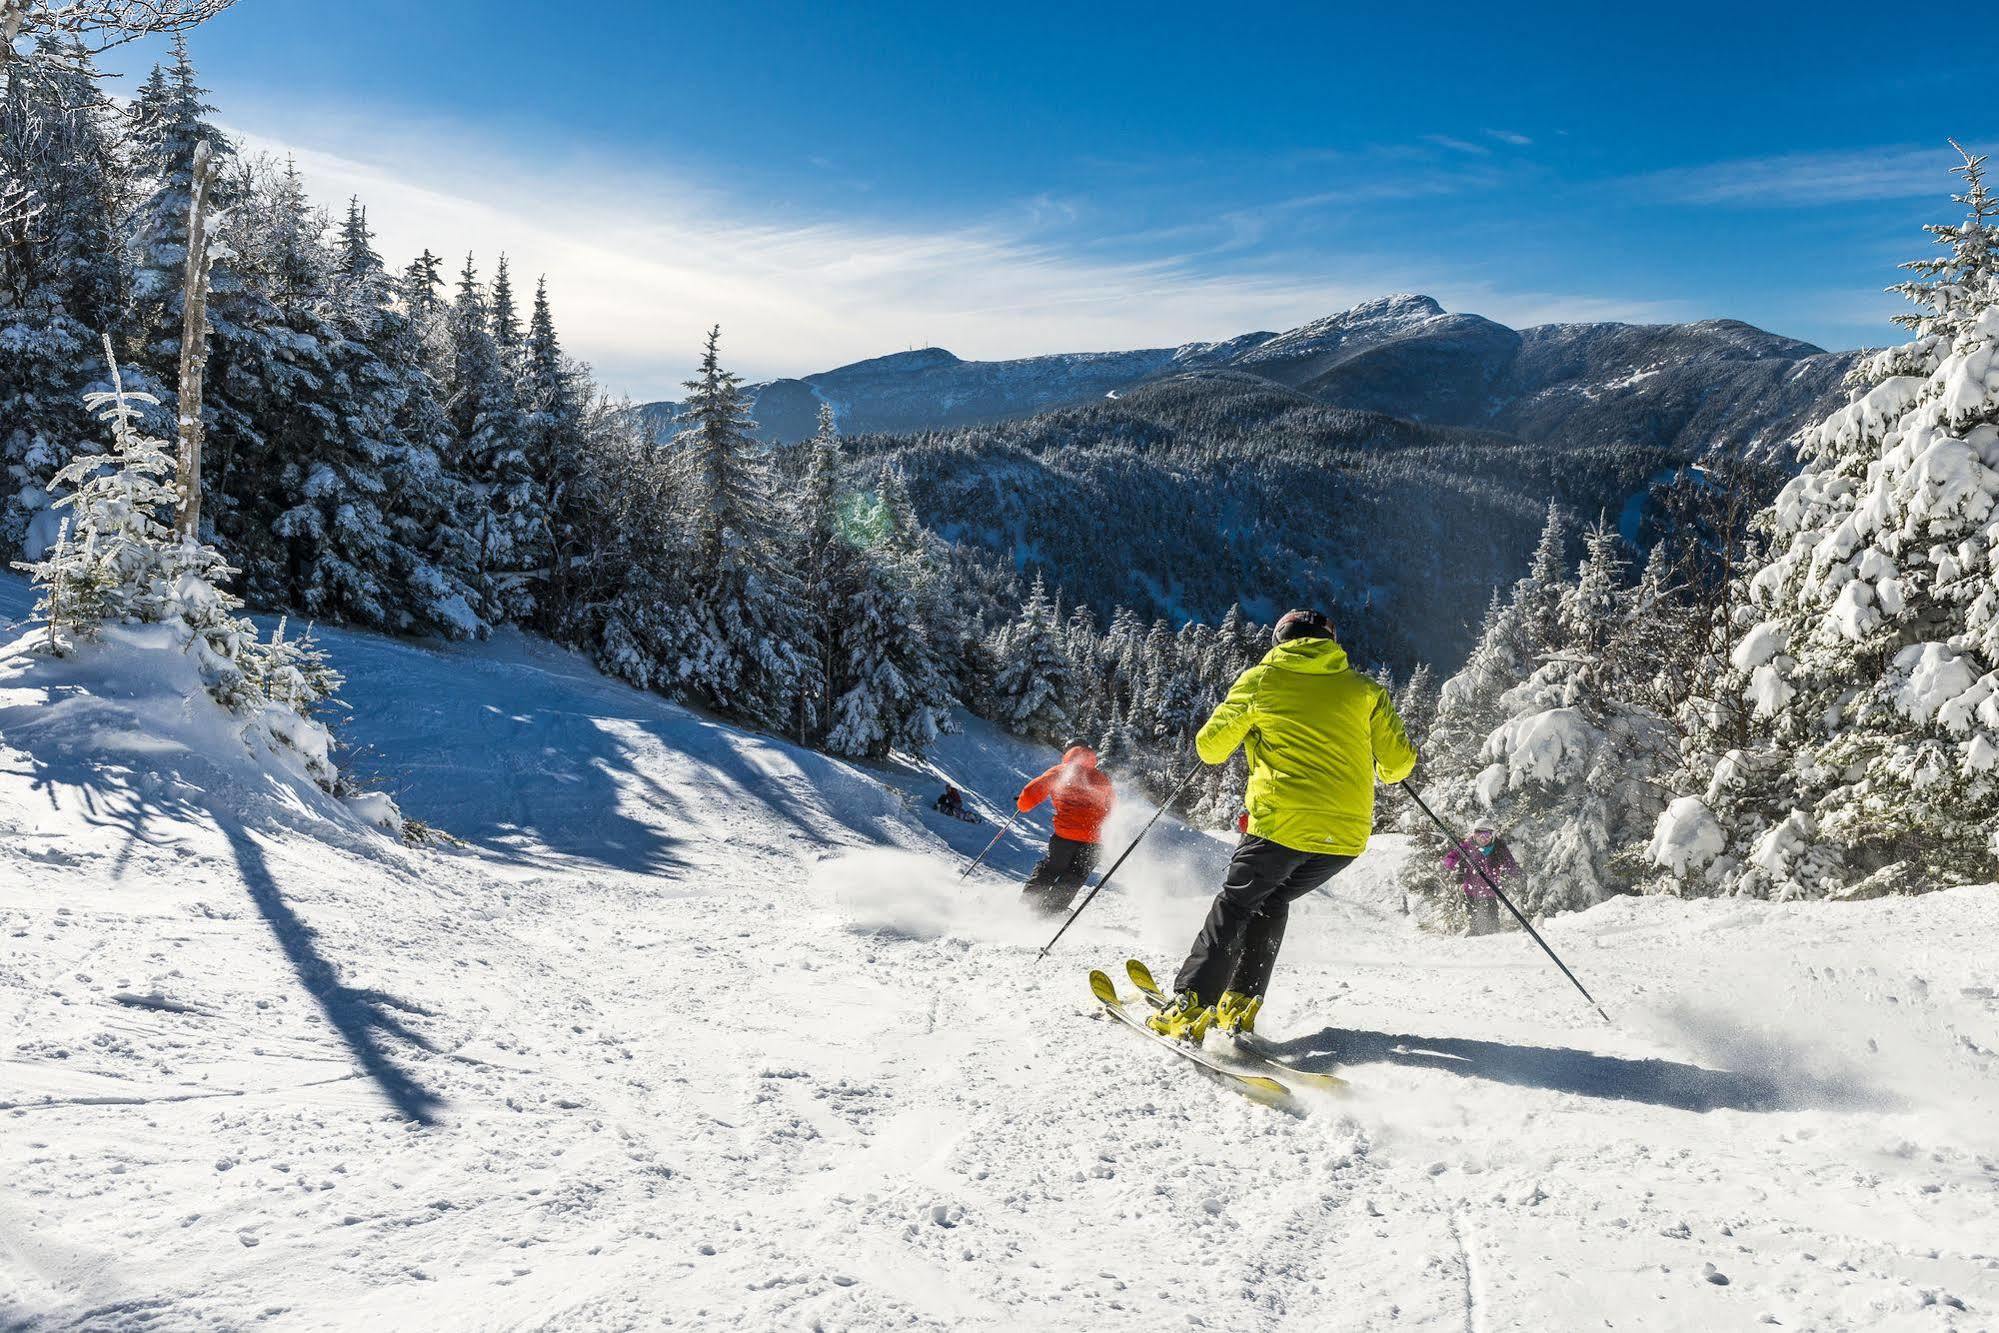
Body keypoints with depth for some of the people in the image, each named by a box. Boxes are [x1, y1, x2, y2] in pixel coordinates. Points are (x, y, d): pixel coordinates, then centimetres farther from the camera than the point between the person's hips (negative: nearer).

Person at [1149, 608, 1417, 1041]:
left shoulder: (1260, 680, 5)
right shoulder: (1363, 688, 11)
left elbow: (1210, 748, 10)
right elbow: (1399, 761, 10)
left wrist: (1234, 729, 32)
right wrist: (1380, 770, 32)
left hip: (1282, 825, -3)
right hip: (1348, 834, 4)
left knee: (1235, 904, 15)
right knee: (1273, 901, 24)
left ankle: (1190, 1004, 6)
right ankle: (1241, 1003, 18)